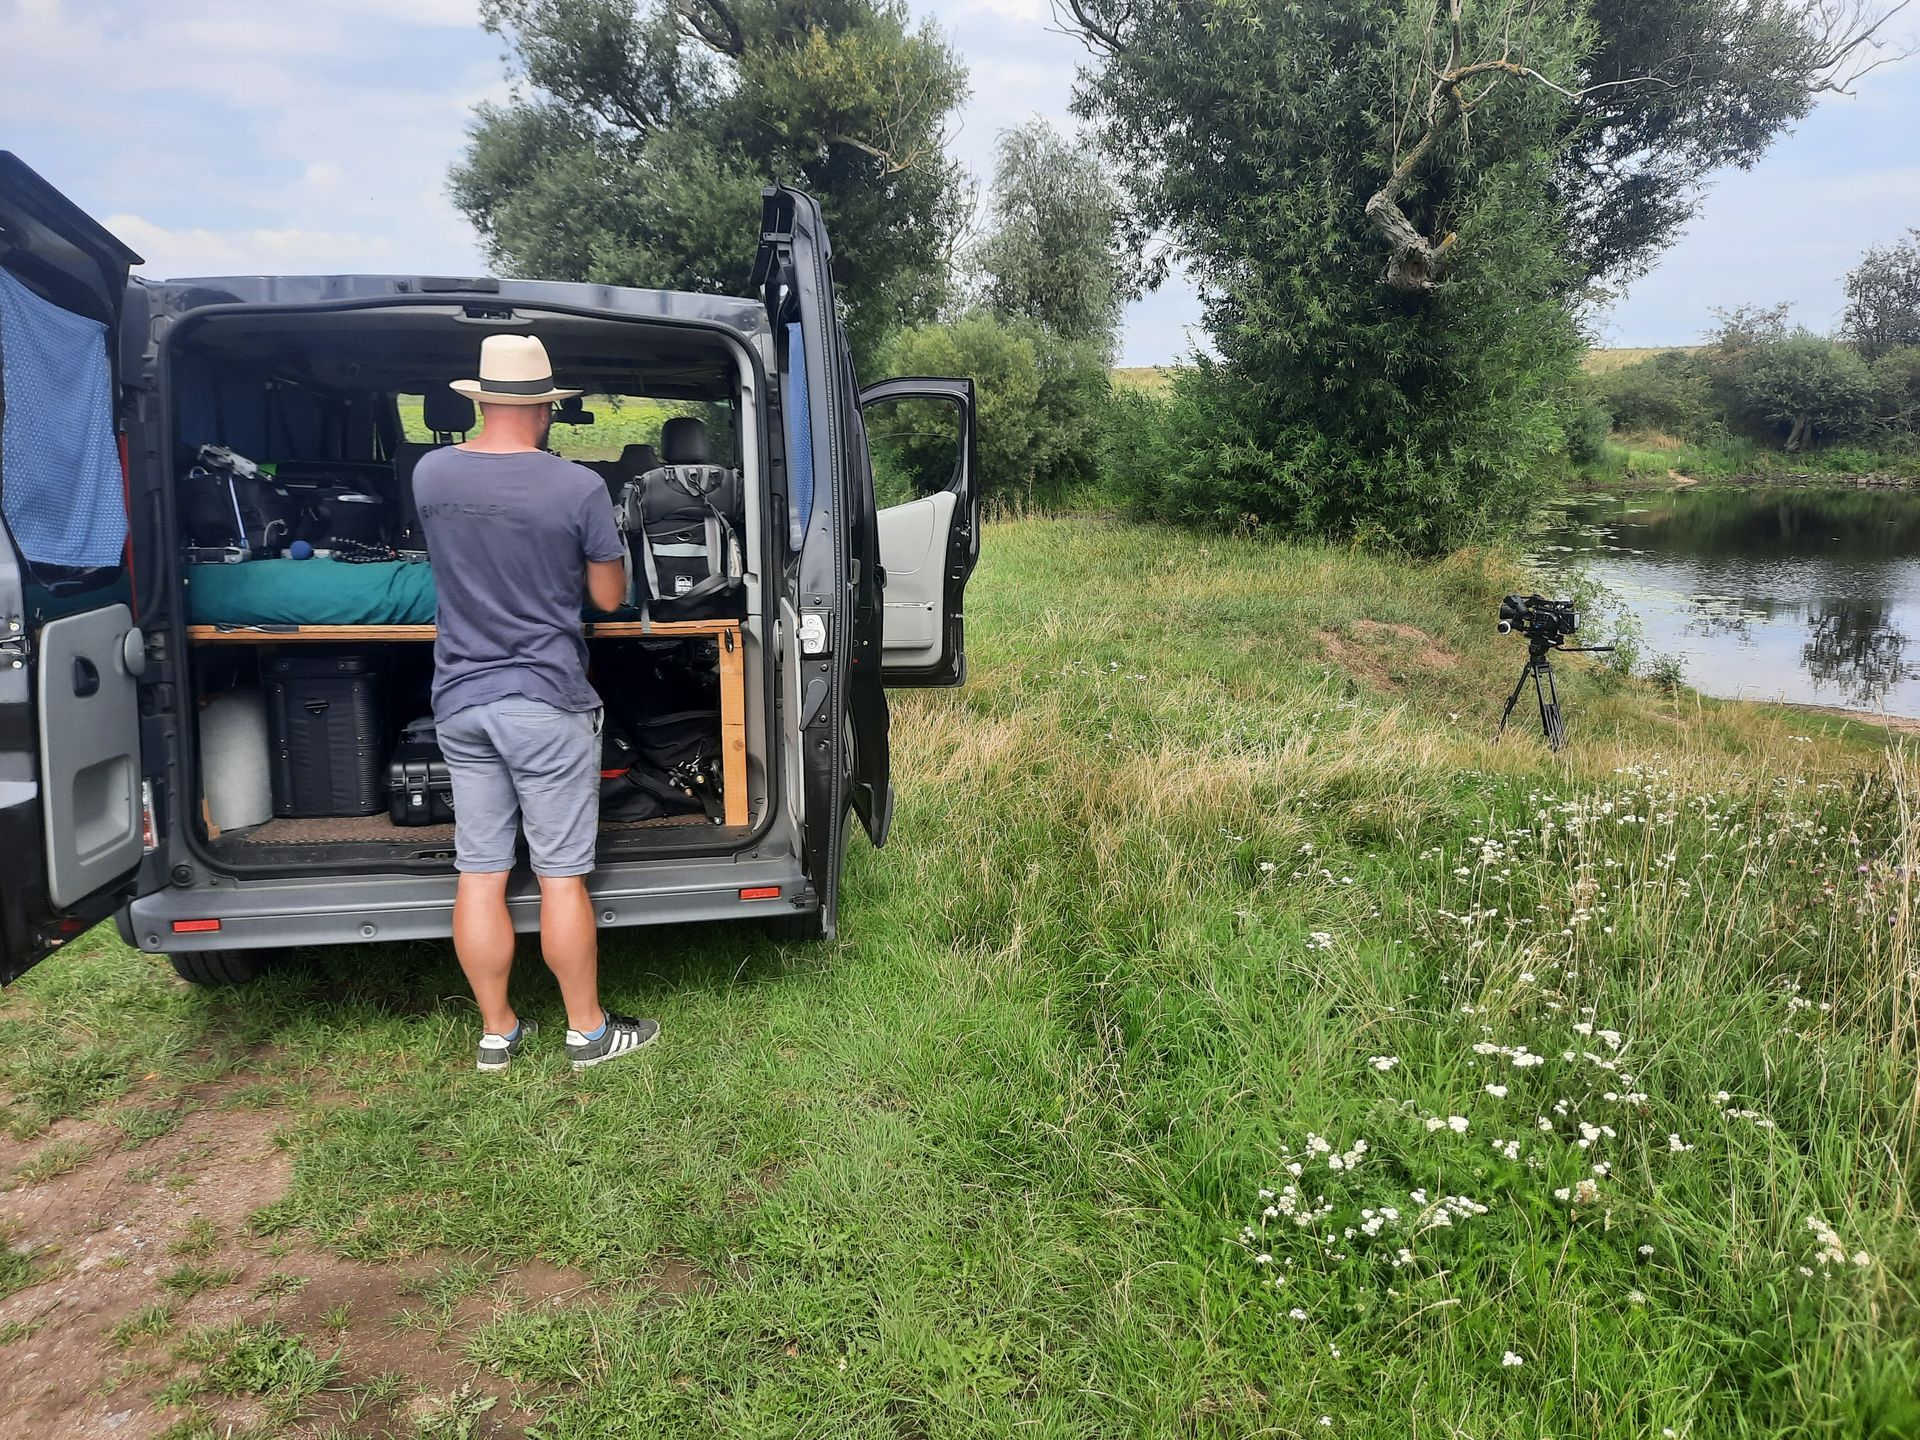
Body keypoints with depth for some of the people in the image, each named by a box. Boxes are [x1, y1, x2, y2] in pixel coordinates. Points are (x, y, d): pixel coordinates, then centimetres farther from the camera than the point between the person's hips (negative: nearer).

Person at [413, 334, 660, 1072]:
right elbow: (609, 596, -3)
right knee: (561, 876, 5)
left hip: (460, 700, 4)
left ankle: (497, 1032, 22)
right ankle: (588, 1031, 18)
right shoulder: (578, 487, -13)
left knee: (479, 873, 10)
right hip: (547, 703, -4)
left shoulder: (429, 474, 0)